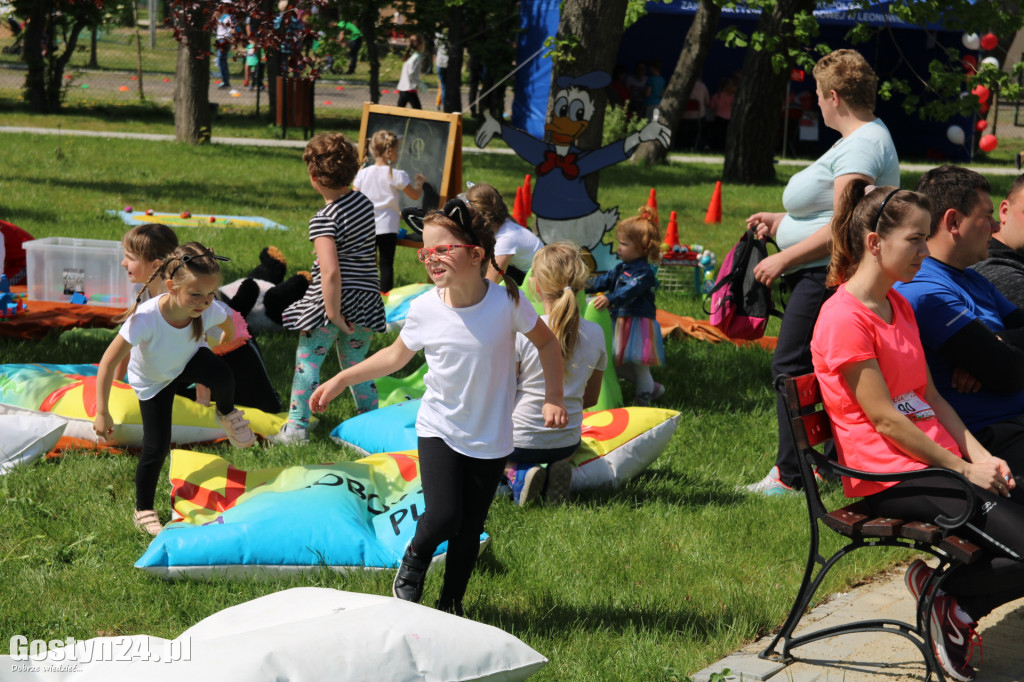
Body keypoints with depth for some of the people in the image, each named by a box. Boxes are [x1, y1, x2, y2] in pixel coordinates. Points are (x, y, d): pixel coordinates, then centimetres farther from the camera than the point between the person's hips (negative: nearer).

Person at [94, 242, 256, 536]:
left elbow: (228, 325, -4)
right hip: (153, 381, -2)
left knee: (221, 375, -31)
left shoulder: (210, 310, -32)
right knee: (157, 446, -3)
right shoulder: (146, 318, -42)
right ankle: (143, 511, 20)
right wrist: (102, 413, -31)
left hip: (189, 362, 2)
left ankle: (226, 414, 4)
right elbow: (109, 362, -34)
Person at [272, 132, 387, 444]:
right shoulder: (364, 202, 3)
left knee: (308, 359, 6)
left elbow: (330, 271, -28)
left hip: (330, 298, -6)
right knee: (355, 362, 18)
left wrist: (333, 313, -20)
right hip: (366, 298, 6)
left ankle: (297, 427, 6)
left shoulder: (325, 219, -19)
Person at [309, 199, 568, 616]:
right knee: (442, 517, -18)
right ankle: (413, 564, 14)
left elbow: (547, 343, 3)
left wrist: (553, 398, -4)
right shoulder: (424, 309, -12)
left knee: (470, 529, 6)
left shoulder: (506, 301, -16)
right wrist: (341, 379, 4)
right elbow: (397, 355, 7)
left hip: (490, 437, 0)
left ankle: (450, 604, 28)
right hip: (440, 428, 0)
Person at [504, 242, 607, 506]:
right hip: (567, 442, 4)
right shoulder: (595, 334, -7)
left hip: (519, 441, -4)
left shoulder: (522, 331, -20)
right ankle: (557, 470, 3)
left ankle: (516, 473, -2)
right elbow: (590, 398, 5)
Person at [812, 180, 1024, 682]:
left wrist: (978, 455, 1)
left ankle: (953, 602, 6)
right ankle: (947, 595, 4)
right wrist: (962, 470, -11)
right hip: (892, 477, -9)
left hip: (938, 459, 9)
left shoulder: (899, 307, 16)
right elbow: (885, 419, -15)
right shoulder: (844, 319, -14)